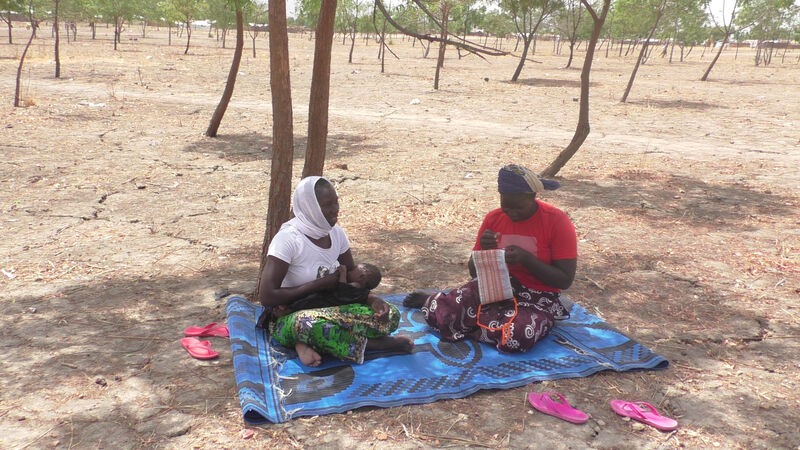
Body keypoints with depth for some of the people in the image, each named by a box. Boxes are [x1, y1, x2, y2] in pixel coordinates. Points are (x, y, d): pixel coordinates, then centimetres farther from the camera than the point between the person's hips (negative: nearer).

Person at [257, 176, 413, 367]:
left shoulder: (335, 233, 0)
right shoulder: (288, 239, -20)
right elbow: (266, 296, -24)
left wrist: (371, 298, -13)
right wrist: (319, 284, -21)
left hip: (328, 310, 7)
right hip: (288, 318, -6)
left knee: (390, 315, -13)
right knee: (312, 324, -42)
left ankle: (308, 342, -18)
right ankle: (379, 344, -18)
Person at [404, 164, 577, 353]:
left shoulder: (557, 222, -11)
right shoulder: (494, 218, 0)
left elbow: (565, 280, -12)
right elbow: (475, 272, 7)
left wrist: (526, 258, -25)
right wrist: (484, 249, -16)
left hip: (538, 298, -2)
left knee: (518, 337, -38)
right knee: (436, 314, -22)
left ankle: (472, 328, -7)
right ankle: (435, 301, 15)